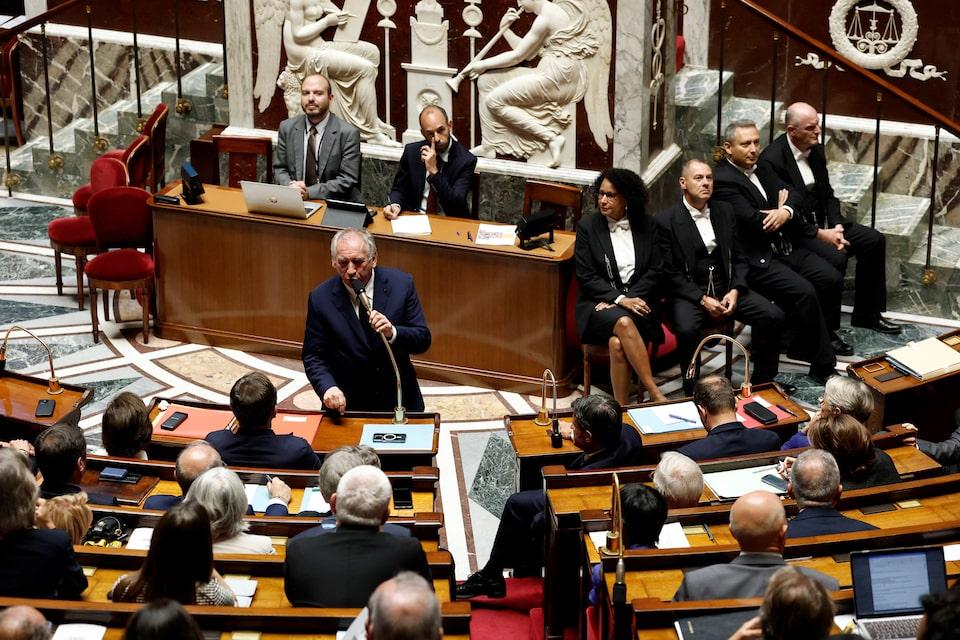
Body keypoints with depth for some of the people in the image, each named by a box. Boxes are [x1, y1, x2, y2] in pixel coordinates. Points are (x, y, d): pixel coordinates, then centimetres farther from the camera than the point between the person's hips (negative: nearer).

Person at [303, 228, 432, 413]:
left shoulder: (401, 284, -5)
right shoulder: (321, 299, -6)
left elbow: (423, 340, -3)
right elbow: (313, 356, 0)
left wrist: (393, 333, -23)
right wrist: (328, 388, -20)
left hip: (399, 399, 0)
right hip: (346, 403, 0)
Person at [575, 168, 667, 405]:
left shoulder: (646, 227, 8)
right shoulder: (587, 227, 3)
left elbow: (655, 271, 5)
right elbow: (586, 277, -2)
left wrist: (629, 298, -10)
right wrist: (619, 299, -14)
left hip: (636, 300, 1)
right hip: (598, 304, -1)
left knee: (617, 342, -33)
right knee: (623, 323, -37)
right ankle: (655, 394, -36)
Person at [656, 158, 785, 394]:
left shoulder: (725, 211, 11)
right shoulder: (666, 221, -4)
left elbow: (739, 258, 13)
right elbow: (670, 273, -6)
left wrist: (735, 291, -6)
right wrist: (703, 299, -17)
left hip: (726, 288, 5)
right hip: (689, 293, -5)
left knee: (773, 316, -16)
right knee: (687, 329, -36)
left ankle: (762, 383, -1)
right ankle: (692, 391, -16)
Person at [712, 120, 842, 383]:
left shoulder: (761, 168, 14)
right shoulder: (723, 180, -14)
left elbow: (792, 195, 8)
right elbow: (753, 222, -22)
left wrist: (785, 211, -17)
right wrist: (779, 210, -1)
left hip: (783, 248, 9)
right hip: (756, 260, -9)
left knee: (831, 280, -5)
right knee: (804, 291, -24)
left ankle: (802, 343, 13)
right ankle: (824, 364, -14)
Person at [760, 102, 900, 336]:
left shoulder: (816, 150, 5)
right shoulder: (771, 160, -20)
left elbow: (827, 194, 12)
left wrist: (837, 226, -7)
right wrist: (819, 234, -22)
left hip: (820, 222, 9)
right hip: (791, 231, -9)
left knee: (874, 240, 0)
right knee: (835, 257, -30)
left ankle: (866, 315, 11)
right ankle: (827, 328, -15)